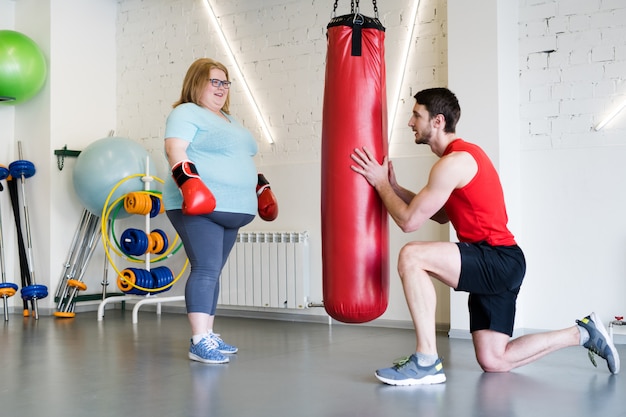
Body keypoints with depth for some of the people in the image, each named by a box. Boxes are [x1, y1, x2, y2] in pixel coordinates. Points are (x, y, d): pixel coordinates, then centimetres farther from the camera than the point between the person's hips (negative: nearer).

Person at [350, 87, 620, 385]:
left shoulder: (453, 161, -15)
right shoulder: (462, 155, 16)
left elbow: (409, 221, -16)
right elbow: (442, 215, 22)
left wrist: (380, 183, -3)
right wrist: (395, 188, 15)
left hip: (499, 262, -10)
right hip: (495, 266, 10)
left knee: (412, 256, -26)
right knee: (493, 361, 12)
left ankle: (427, 362, -23)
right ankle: (582, 333, 24)